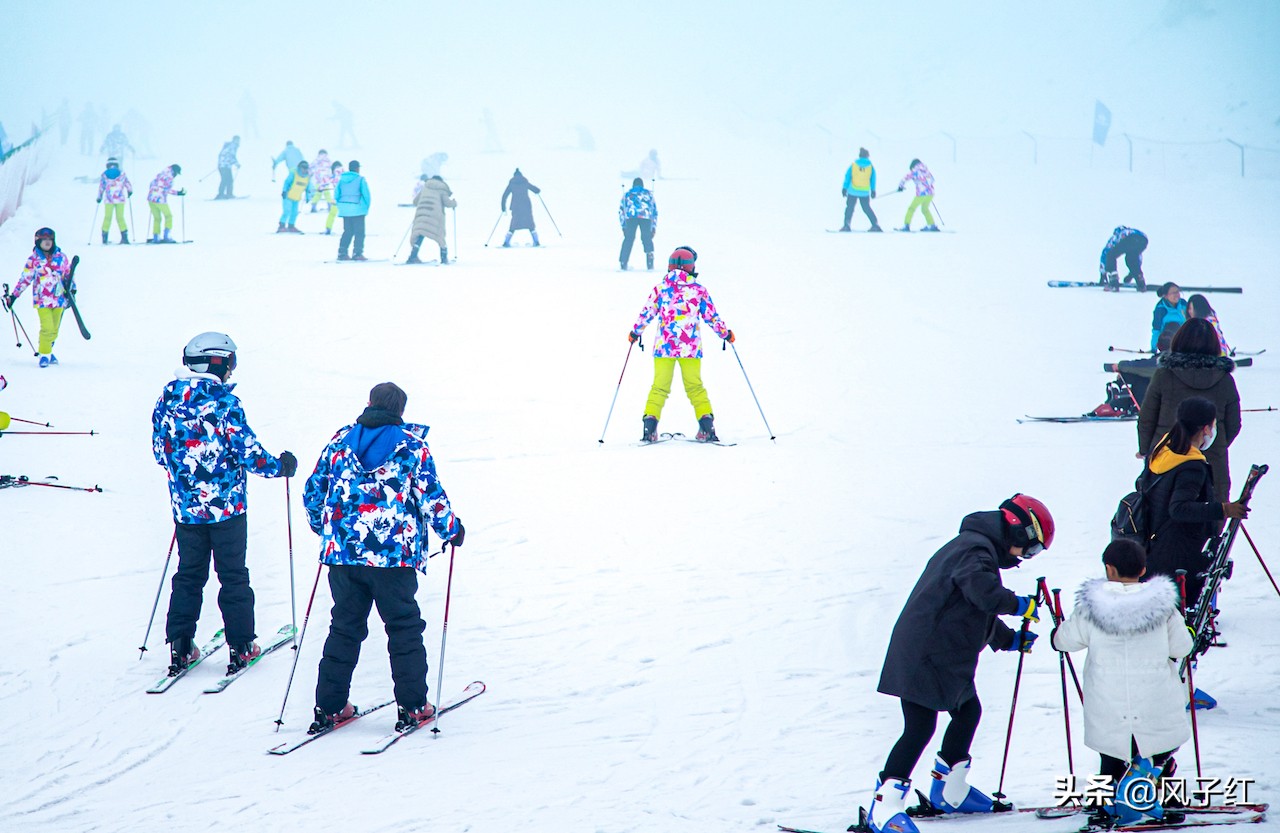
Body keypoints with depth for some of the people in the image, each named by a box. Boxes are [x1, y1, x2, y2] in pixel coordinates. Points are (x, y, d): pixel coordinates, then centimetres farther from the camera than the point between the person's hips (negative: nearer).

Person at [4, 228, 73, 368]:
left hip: (59, 298, 3)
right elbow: (25, 279, 3)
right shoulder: (34, 260, -1)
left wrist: (71, 289, 8)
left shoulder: (61, 257, 6)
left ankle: (47, 350, 25)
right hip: (42, 299, -3)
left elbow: (69, 274, 17)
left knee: (54, 329, 7)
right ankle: (44, 354, -1)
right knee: (47, 328, -13)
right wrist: (13, 296, 1)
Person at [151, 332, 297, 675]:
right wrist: (280, 466, 4)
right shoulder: (224, 402, -16)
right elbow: (248, 452, -14)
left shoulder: (167, 399, 1)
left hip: (185, 506, 4)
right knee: (233, 575, 7)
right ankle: (240, 646, 10)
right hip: (226, 505, -4)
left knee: (189, 575, 14)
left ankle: (180, 647, 11)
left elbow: (160, 450, 10)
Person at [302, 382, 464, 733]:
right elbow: (432, 498, -4)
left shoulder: (340, 441, 7)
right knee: (405, 630, 8)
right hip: (393, 555, -3)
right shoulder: (411, 444, -3)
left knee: (344, 628, 13)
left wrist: (325, 528, 31)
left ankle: (329, 707, 12)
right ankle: (412, 707, 7)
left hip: (342, 551, 4)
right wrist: (452, 530, 14)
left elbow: (313, 493, 13)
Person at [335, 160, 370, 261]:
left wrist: (341, 207, 18)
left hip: (344, 210, 5)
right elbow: (366, 195, -9)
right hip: (357, 210, -5)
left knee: (347, 231, 14)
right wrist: (366, 207, 5)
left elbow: (337, 195, 10)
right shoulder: (360, 179, -7)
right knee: (359, 232, 1)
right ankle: (357, 253, -5)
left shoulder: (341, 179, 8)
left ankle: (342, 252, 7)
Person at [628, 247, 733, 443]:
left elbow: (646, 314, 4)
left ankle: (650, 424, -3)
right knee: (695, 386, 10)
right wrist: (725, 333, 22)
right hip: (691, 346, 0)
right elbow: (711, 316, 5)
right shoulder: (698, 290, -1)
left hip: (664, 345, 0)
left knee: (659, 386, 8)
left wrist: (635, 332, 21)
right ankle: (706, 425, 1)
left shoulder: (660, 289, 1)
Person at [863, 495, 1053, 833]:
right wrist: (1018, 605, -22)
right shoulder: (976, 551, -16)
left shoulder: (973, 546, 19)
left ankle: (948, 790, 33)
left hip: (945, 657, 11)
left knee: (968, 710, 20)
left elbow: (976, 611, 28)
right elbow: (980, 589, -37)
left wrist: (1008, 639, 22)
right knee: (920, 728, -12)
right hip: (926, 656, -11)